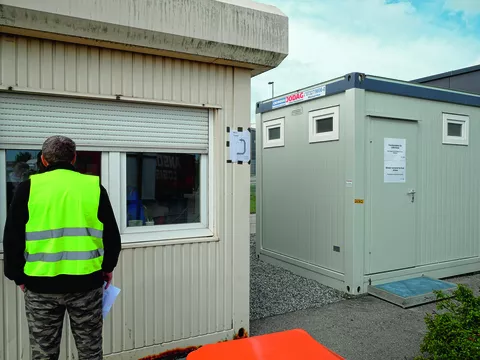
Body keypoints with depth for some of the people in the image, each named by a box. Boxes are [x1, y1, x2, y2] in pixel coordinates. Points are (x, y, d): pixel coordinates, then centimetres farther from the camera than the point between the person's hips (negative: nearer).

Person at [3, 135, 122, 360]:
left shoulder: (28, 187, 0)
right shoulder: (93, 186, 1)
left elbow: (13, 237, 2)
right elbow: (111, 234, 4)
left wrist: (18, 276, 14)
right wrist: (108, 267, 17)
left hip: (40, 284, 0)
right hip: (86, 282, 0)